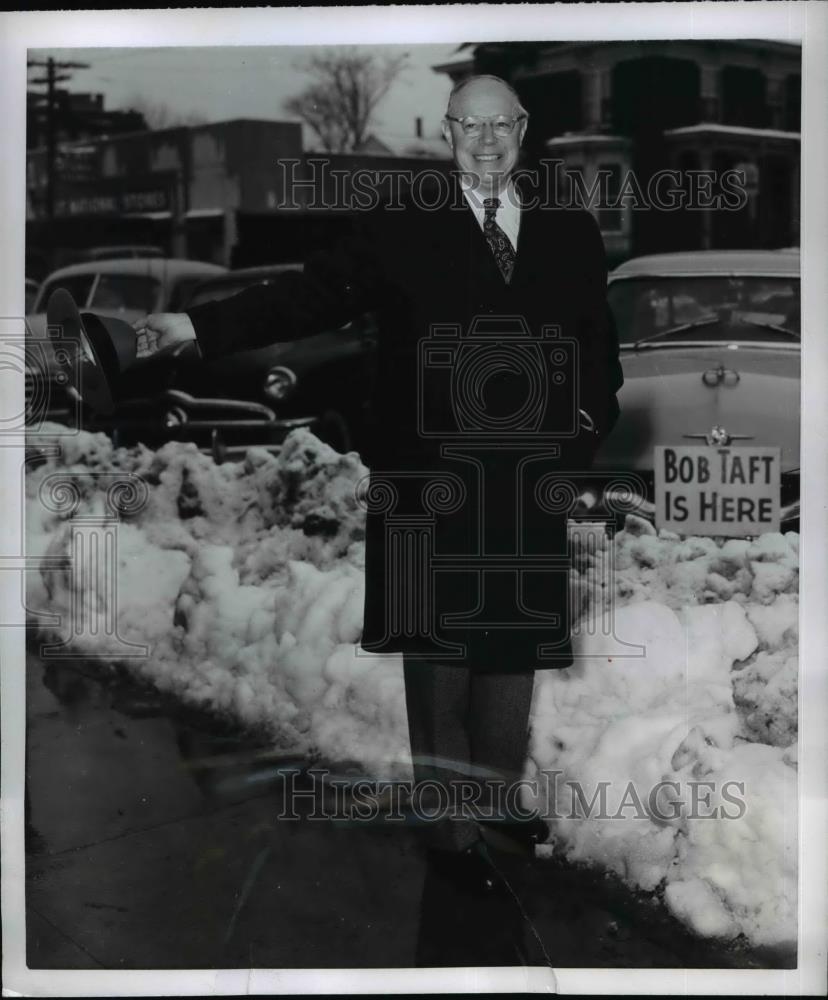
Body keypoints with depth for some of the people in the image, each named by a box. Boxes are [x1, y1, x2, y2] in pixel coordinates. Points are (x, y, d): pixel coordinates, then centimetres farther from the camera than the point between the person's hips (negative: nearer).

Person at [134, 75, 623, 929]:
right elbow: (312, 295, -6)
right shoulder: (400, 233, 3)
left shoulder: (572, 234, 12)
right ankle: (451, 823, 17)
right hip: (429, 481, -3)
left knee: (516, 647, 10)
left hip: (531, 483, 3)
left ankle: (496, 797, 30)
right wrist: (199, 326, -17)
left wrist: (588, 424, -2)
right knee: (438, 652, 4)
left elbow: (601, 347, 16)